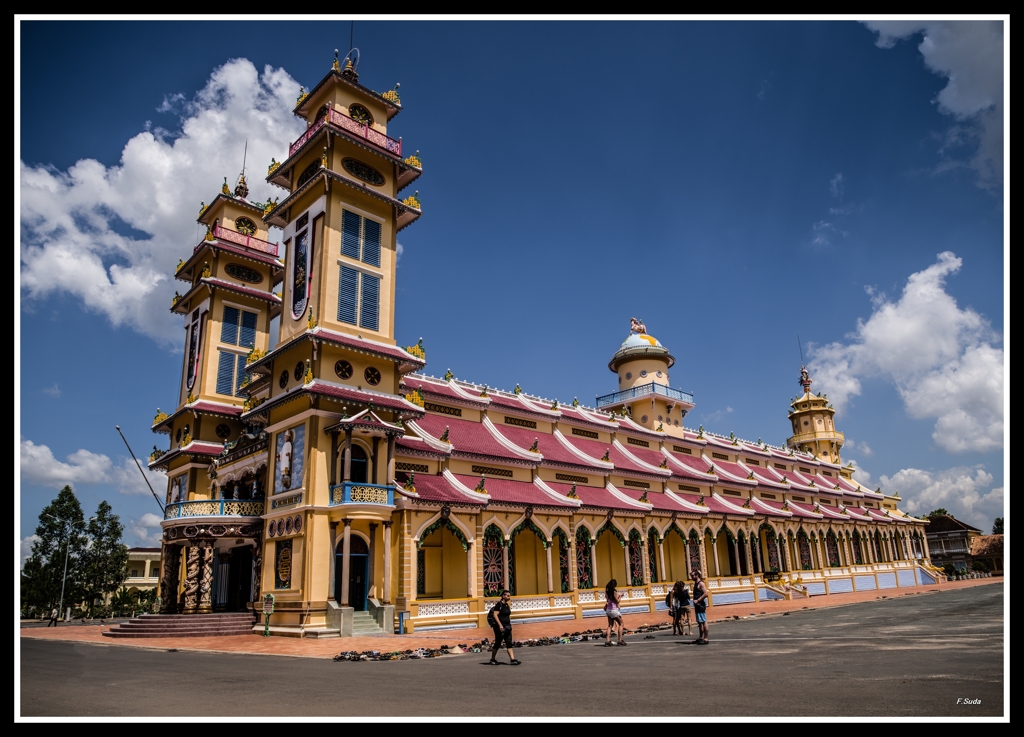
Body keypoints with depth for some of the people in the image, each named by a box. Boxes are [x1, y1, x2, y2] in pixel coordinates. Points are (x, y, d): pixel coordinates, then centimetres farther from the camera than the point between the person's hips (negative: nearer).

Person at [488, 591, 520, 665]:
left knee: (509, 643, -1)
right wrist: (500, 625, -24)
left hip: (507, 626, 7)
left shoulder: (507, 605, 12)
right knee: (498, 643, 2)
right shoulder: (499, 604, -11)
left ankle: (512, 659, -7)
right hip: (500, 627, -7)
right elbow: (495, 615, -18)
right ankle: (492, 659, 17)